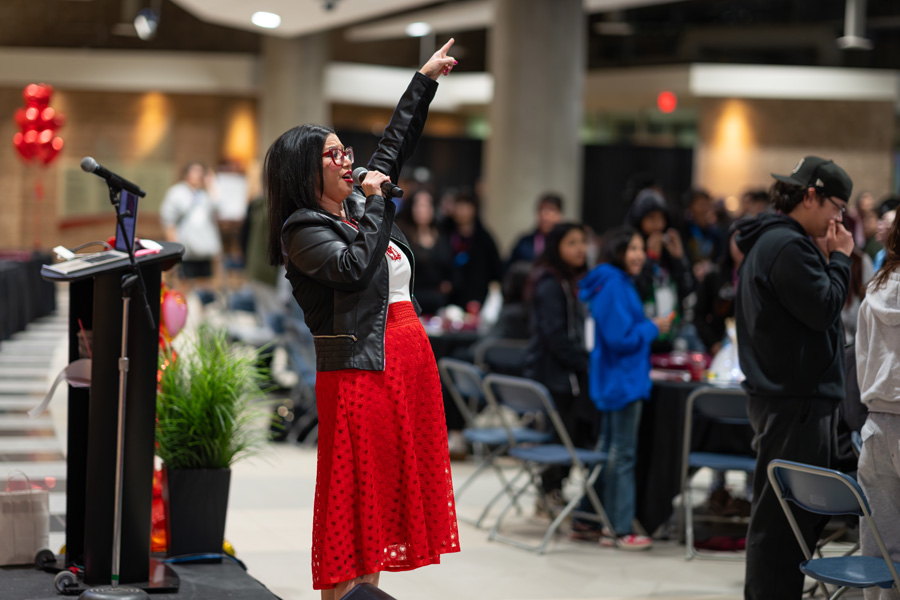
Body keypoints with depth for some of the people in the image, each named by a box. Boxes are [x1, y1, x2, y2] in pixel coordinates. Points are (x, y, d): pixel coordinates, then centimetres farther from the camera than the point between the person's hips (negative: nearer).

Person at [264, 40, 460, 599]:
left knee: (393, 480, 9)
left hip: (410, 357, 8)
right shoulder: (303, 230, -7)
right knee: (354, 487, -6)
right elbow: (353, 267, -23)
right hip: (359, 364, -8)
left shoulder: (357, 206, 15)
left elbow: (395, 144, 26)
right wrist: (375, 203, -12)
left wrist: (426, 79, 29)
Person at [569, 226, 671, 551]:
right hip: (622, 381, -11)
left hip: (614, 382, 11)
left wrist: (647, 328, 11)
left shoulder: (618, 284, 15)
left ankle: (585, 522, 22)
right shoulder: (613, 286, -18)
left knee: (608, 450, 16)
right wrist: (653, 327, -11)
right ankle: (620, 530, 1)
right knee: (622, 454, -4)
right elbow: (620, 338, -22)